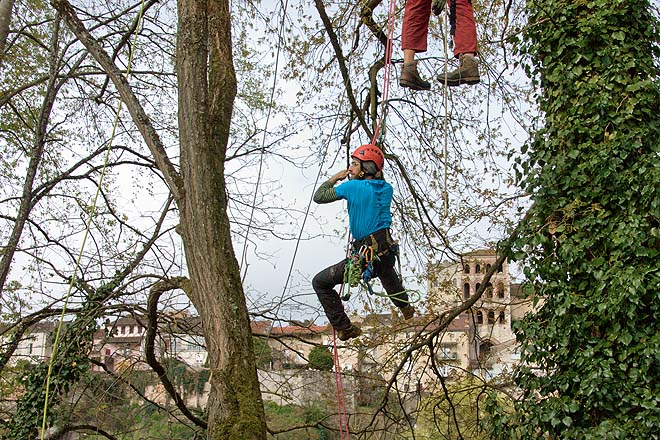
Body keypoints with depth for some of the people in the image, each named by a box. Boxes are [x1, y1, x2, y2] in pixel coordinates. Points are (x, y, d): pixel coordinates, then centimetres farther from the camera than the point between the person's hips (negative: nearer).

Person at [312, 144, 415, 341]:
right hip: (387, 251, 7)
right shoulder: (387, 189, 6)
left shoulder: (353, 187, -11)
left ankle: (344, 328, 3)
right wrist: (353, 178, 30)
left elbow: (318, 196, -2)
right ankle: (405, 308, 59)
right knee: (386, 271, 44)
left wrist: (335, 178, 12)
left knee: (320, 283, 7)